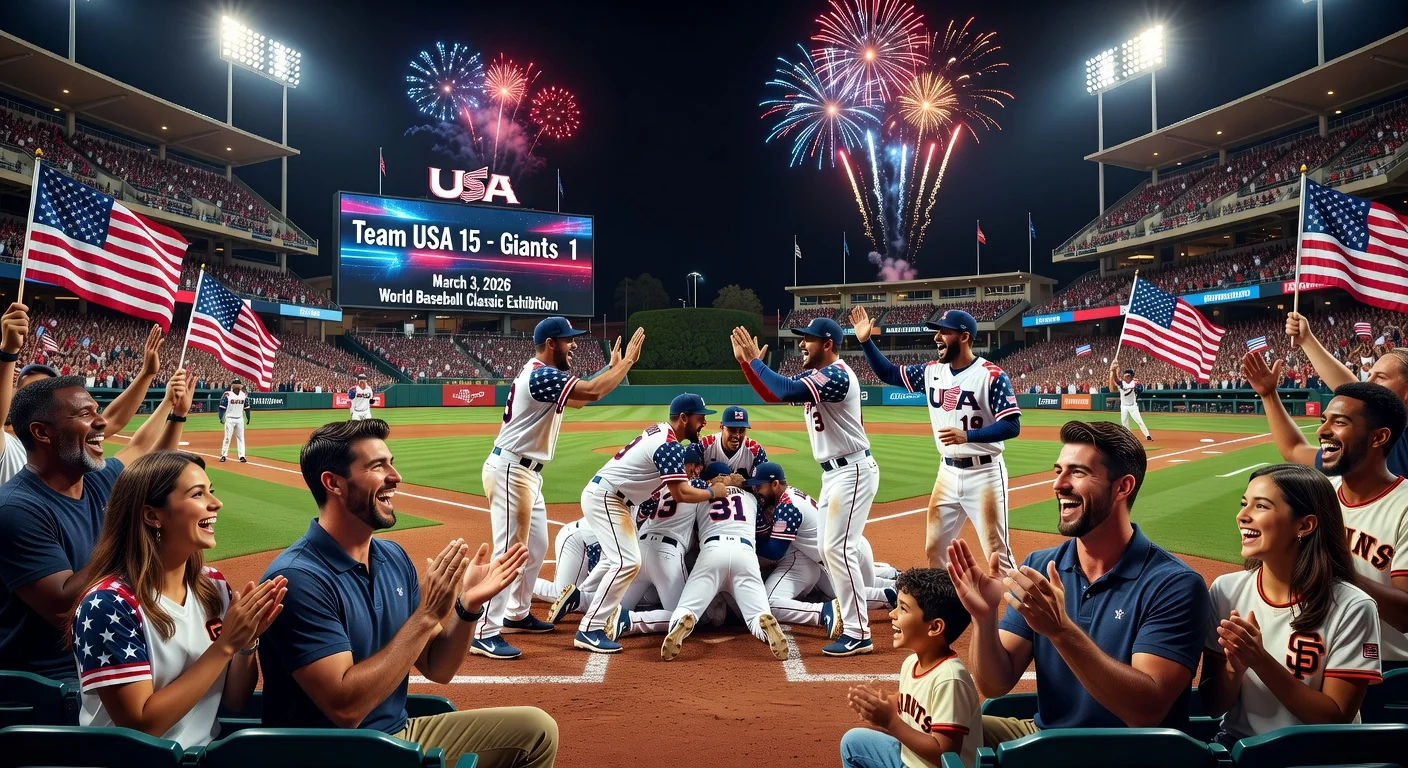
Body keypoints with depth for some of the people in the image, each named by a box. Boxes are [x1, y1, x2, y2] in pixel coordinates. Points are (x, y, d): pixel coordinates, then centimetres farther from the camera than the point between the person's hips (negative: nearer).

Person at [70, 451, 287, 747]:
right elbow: (141, 726, -16)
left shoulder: (214, 586, 2)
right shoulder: (108, 604, -14)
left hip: (208, 752, 5)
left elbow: (234, 703, 5)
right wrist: (225, 645, -19)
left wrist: (246, 642, -11)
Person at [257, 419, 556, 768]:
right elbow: (345, 707, -25)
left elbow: (437, 669, 7)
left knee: (536, 729, 0)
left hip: (399, 733, 7)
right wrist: (427, 615, -26)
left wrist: (467, 607, -10)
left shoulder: (394, 557, 3)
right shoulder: (299, 577, -20)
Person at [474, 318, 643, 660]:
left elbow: (578, 398, 21)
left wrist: (614, 366, 15)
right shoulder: (541, 375, -19)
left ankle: (517, 613, 32)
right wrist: (628, 360, -17)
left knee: (536, 546, 18)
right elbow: (592, 392, -28)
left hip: (526, 472, 11)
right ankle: (485, 635, -8)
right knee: (510, 550, -11)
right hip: (510, 470, -11)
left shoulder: (542, 375, 14)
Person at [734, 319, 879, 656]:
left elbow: (786, 391, -32)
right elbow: (771, 393, 12)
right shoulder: (814, 374, 11)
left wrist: (755, 360, -22)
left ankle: (858, 634, -4)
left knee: (838, 548, -11)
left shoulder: (837, 375, -20)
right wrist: (745, 361, 0)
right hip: (833, 473, 10)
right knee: (829, 548, 15)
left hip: (852, 471, -10)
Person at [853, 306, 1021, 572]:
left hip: (984, 474, -6)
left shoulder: (992, 375, -14)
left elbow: (1012, 426, -17)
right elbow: (888, 373, 15)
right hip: (948, 472, 7)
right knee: (934, 548, 13)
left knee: (996, 551, -3)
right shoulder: (931, 372, 5)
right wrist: (866, 340, 4)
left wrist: (967, 435, -29)